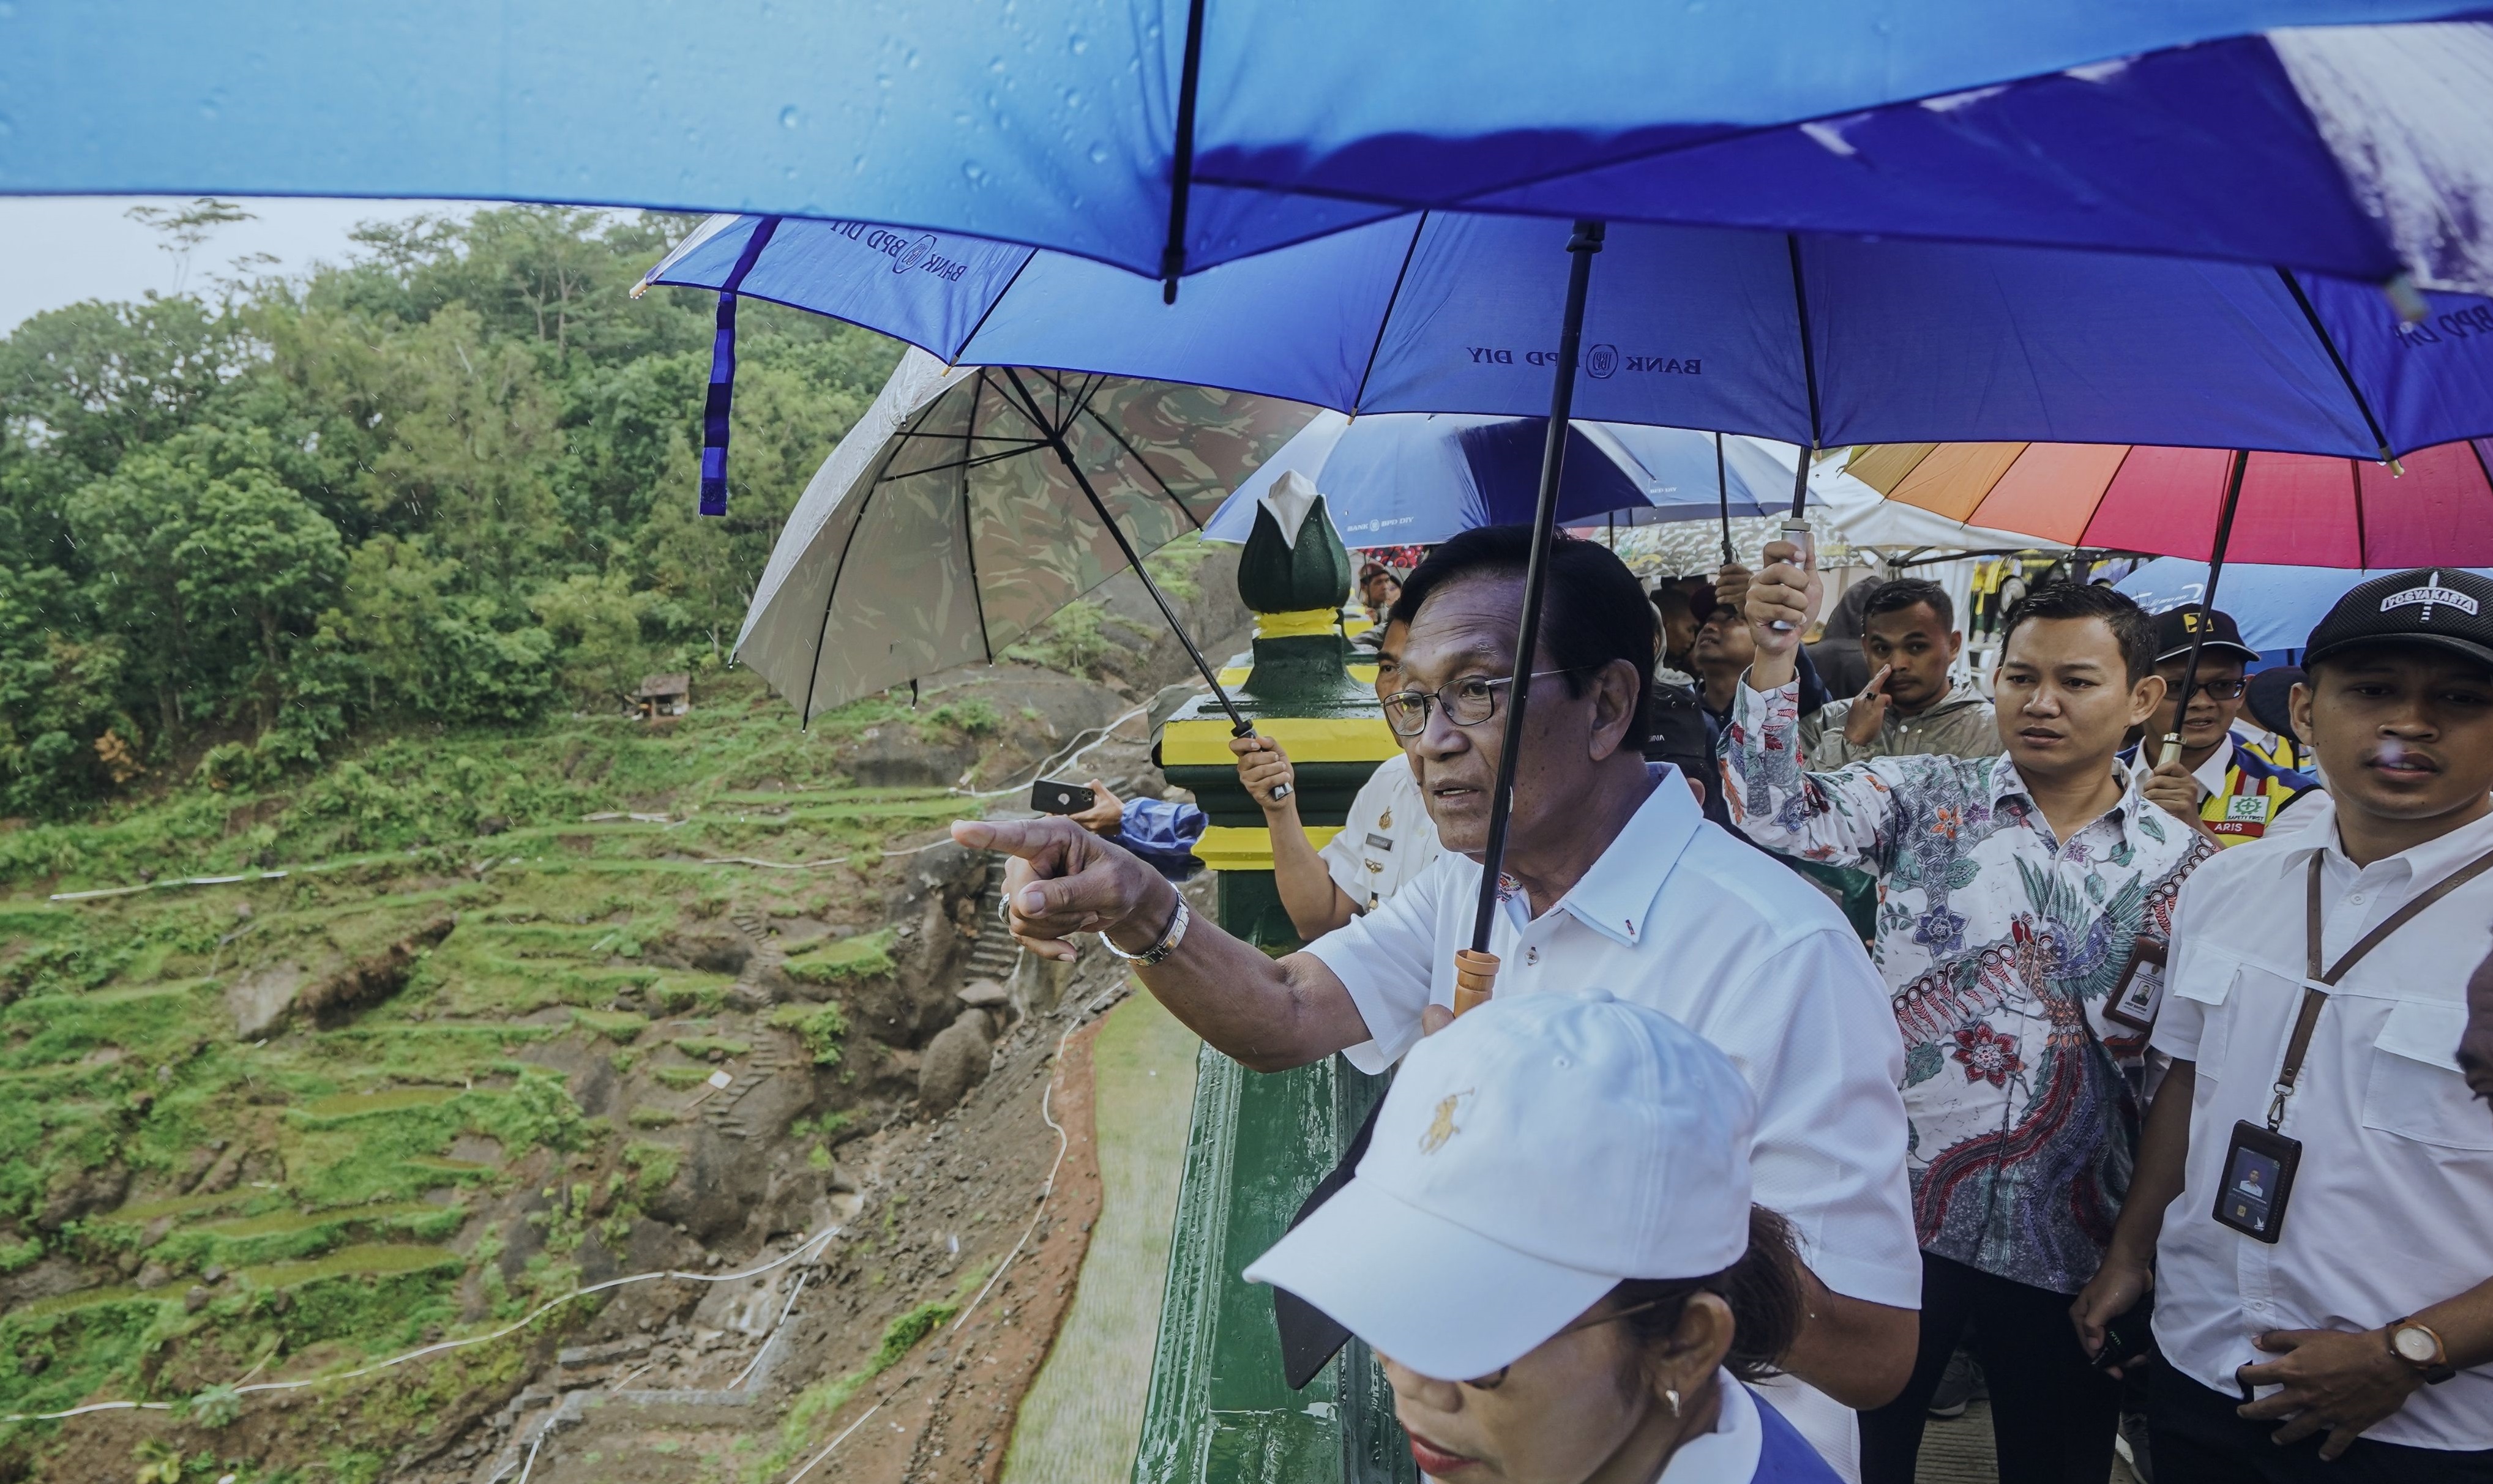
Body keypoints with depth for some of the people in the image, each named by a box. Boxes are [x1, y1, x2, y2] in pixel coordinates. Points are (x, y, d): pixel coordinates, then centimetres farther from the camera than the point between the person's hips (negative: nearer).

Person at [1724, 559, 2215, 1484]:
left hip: (2068, 1237, 2)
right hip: (1896, 1208, -1)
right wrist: (1772, 653, -31)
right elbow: (1780, 815, -19)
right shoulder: (1927, 799, -1)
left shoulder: (2180, 865, 3)